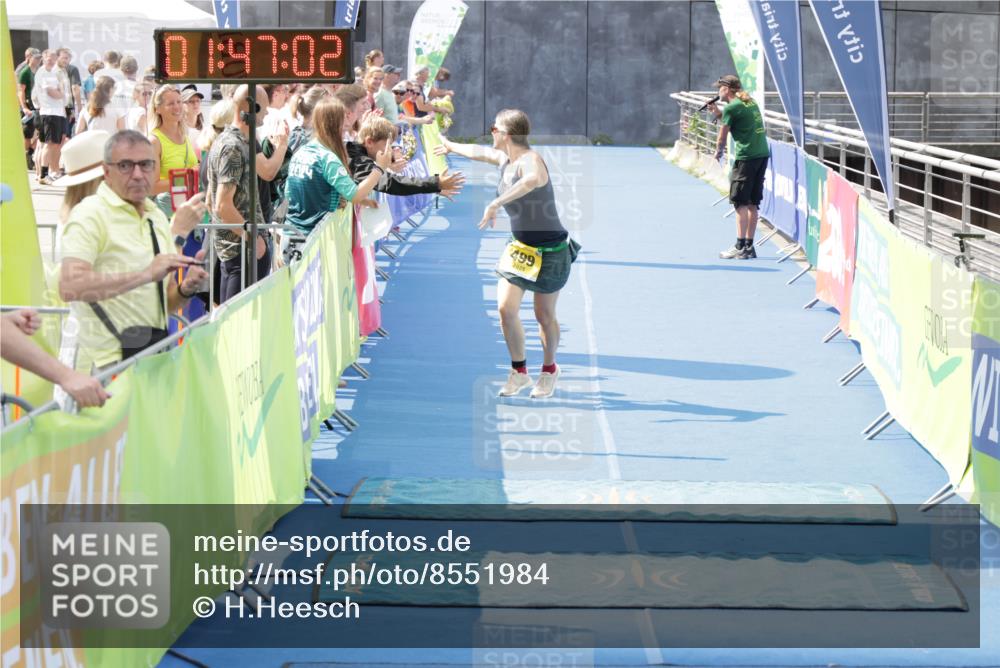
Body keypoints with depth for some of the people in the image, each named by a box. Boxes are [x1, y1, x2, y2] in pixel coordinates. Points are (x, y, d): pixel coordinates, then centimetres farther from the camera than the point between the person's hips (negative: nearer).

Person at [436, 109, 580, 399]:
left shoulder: (530, 160, -24)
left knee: (544, 315, 5)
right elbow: (478, 152, 26)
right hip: (519, 247, 7)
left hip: (548, 251, -7)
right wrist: (451, 146, 45)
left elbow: (532, 180, -50)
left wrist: (495, 204, -52)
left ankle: (549, 370, 29)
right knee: (506, 309, -3)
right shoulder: (505, 159, 3)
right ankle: (519, 372, 13)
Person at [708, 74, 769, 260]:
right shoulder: (750, 103, 18)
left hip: (746, 156, -8)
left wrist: (718, 152, 18)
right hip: (762, 154, 8)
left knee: (740, 202, -5)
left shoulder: (731, 107, -6)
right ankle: (749, 246, 13)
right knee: (752, 203, 11)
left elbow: (722, 137, 0)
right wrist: (718, 114, 22)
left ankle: (740, 247, -9)